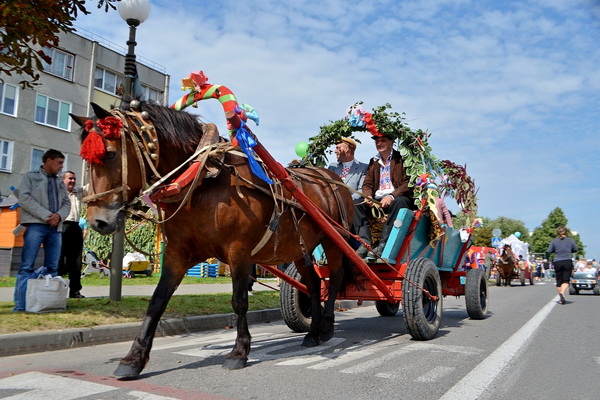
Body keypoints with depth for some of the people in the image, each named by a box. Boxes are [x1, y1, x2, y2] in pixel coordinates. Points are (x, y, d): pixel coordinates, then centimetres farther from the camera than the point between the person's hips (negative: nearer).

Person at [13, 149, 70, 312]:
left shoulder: (60, 183, 22)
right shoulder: (30, 176, 8)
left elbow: (67, 203, 14)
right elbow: (24, 198, -5)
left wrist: (59, 215, -9)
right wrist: (45, 215, -13)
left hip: (55, 228, 5)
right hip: (36, 225, -5)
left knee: (52, 267, 4)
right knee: (27, 266, -8)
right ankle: (20, 305, -8)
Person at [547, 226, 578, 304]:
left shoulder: (554, 240, -1)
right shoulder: (570, 240, 2)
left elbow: (549, 251, 0)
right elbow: (575, 250, 13)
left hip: (557, 262, 1)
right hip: (568, 262, 0)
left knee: (559, 281, 10)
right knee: (566, 280, 0)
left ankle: (561, 298, 14)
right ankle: (562, 293, -26)